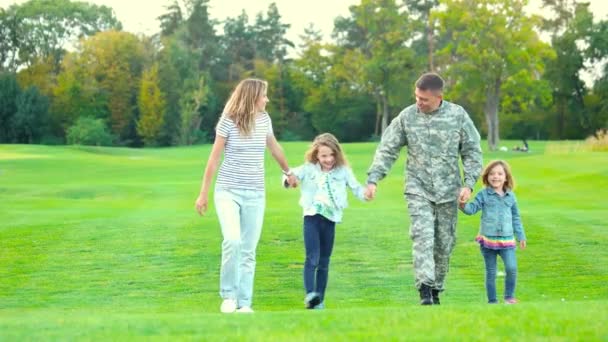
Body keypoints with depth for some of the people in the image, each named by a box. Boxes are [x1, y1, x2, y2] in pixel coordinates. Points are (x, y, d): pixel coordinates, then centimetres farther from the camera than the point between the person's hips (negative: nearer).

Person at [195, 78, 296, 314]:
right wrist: (203, 194, -3)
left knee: (248, 250, 2)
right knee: (232, 241, -22)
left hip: (255, 194, 4)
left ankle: (244, 303, 8)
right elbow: (214, 159, -4)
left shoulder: (264, 119, 5)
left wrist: (288, 172, 35)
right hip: (228, 191, -4)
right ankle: (228, 295, -4)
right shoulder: (228, 121, -8)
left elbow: (274, 147, 23)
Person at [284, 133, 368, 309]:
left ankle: (319, 300, 15)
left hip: (330, 220, 3)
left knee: (324, 262, 9)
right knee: (312, 258, -16)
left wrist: (365, 193, -19)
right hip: (312, 217, -2)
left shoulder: (343, 171, 2)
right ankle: (310, 295, -22)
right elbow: (293, 174, -11)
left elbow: (356, 188, 2)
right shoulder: (309, 169, -1)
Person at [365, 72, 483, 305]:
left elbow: (472, 151, 5)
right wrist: (373, 179, -7)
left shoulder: (457, 115, -1)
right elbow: (387, 150, 3)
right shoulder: (407, 117, -2)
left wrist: (469, 183, -4)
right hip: (418, 190, -1)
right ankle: (425, 289, -21)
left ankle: (436, 290, 19)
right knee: (422, 236, -17)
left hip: (448, 190, 1)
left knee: (445, 243, 6)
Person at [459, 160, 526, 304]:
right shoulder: (483, 195, 0)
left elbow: (516, 218, 16)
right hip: (488, 239, -1)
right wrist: (463, 205, -29)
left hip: (507, 240, 1)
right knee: (491, 272, 5)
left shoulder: (510, 196, 8)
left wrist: (521, 236, 17)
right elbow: (472, 208, -8)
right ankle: (492, 300, 14)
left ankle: (509, 296, 5)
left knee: (512, 268, -14)